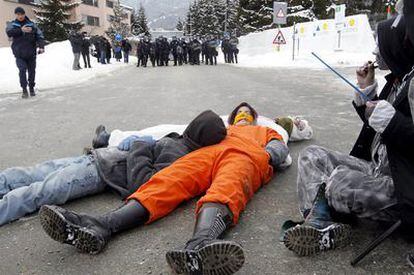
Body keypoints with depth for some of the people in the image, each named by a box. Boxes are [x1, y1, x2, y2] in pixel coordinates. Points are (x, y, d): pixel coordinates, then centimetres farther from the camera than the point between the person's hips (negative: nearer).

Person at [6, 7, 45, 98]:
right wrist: (21, 30, -22)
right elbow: (9, 32, -12)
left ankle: (32, 88, 25)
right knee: (22, 70, -15)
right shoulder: (12, 24, 7)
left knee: (32, 71, 7)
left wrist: (41, 46, -19)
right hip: (19, 54, -1)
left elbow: (40, 36, -3)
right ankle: (24, 90, -5)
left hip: (31, 53, 1)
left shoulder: (32, 25, 5)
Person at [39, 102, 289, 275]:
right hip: (206, 152, 3)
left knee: (225, 189, -39)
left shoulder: (266, 131, 43)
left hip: (245, 157, -2)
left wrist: (267, 154, 5)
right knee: (170, 180, -29)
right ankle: (100, 226, -50)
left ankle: (198, 248, -71)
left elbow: (281, 148, 24)